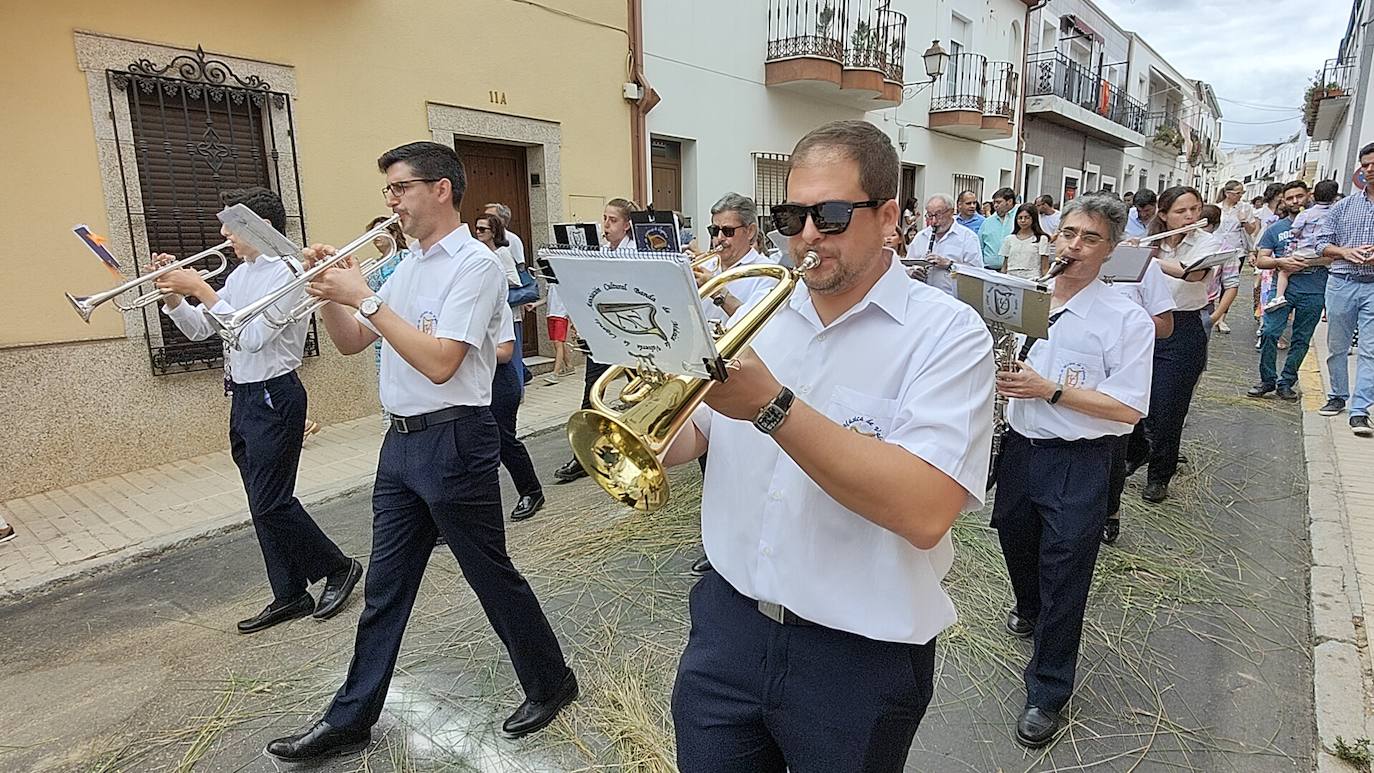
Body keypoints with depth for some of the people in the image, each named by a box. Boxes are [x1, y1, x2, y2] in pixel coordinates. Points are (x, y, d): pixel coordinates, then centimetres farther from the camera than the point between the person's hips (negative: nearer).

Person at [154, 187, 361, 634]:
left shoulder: (285, 271, -13)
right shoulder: (239, 275, 14)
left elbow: (253, 336, -22)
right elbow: (200, 330, 18)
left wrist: (202, 290, -19)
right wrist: (173, 294, 3)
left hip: (273, 398, -9)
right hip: (243, 397, 9)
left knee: (270, 504, -6)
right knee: (265, 503, 11)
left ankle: (337, 567, 14)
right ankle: (289, 595, 22)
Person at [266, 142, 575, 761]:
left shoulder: (475, 264, -13)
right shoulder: (407, 266, 13)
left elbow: (439, 363, -23)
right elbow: (350, 343, 17)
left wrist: (365, 297, -19)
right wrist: (329, 291, 0)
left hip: (454, 440, -8)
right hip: (401, 441, 8)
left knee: (490, 574, 6)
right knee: (385, 586, 16)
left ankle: (550, 685, 28)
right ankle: (350, 720, 30)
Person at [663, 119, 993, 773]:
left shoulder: (948, 334, -13)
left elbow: (926, 512, -26)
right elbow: (683, 441, 6)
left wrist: (773, 407, -31)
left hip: (858, 658, -3)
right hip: (727, 621, 4)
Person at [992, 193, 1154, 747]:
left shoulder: (1127, 320, -11)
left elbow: (1129, 409, -16)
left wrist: (1050, 390, -23)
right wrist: (997, 375, -7)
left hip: (1078, 463, -5)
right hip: (1020, 447, 5)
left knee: (1064, 572, 3)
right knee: (1016, 540, 24)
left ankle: (1048, 692, 21)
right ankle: (1028, 609, 57)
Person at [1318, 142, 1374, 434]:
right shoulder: (1343, 206, 8)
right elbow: (1322, 243, 6)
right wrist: (1346, 251, -13)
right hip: (1341, 283, 2)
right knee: (1337, 346, 12)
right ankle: (1338, 397, 27)